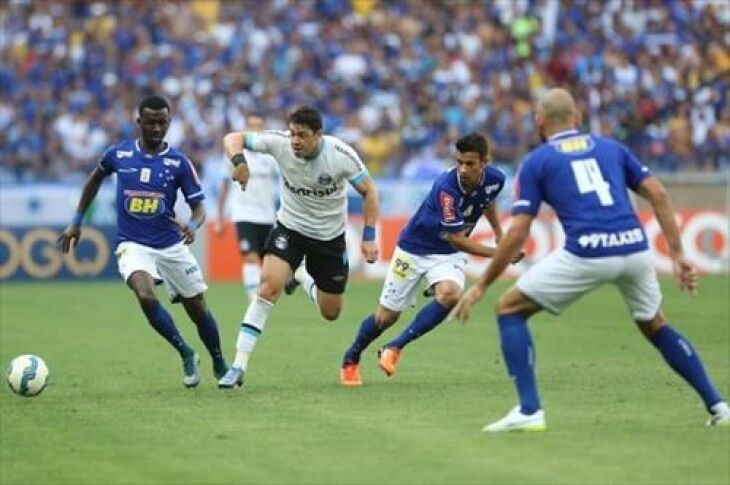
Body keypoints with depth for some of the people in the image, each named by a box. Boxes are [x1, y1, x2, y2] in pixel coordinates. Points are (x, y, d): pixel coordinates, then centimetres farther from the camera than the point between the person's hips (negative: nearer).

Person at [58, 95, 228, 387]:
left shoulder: (178, 163, -4)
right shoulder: (119, 154, -1)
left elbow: (198, 207, -2)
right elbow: (95, 179, 19)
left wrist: (192, 225, -26)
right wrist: (76, 223, 19)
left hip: (171, 246, 1)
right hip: (133, 245, -1)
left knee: (198, 309, 6)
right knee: (146, 295, -28)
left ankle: (219, 365, 32)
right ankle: (187, 355, -9)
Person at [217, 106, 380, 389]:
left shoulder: (341, 155, -22)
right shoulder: (279, 142, -21)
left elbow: (369, 191, -9)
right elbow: (233, 139, -16)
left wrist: (369, 237, -13)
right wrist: (238, 161, -38)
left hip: (330, 237, 1)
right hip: (289, 228, -1)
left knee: (330, 313, 10)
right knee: (268, 286, -25)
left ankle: (303, 278, 47)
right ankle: (238, 367, -24)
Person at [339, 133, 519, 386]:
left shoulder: (495, 179, -15)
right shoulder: (446, 187, -33)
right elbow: (457, 238, -28)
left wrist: (500, 235, 14)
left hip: (448, 254, 4)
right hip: (414, 248, -4)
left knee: (449, 294, -29)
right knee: (386, 316, 4)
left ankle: (395, 347, -15)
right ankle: (350, 361, 32)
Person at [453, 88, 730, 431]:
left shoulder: (536, 161, 12)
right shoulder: (612, 148, 23)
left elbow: (517, 234, 5)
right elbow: (657, 194, 14)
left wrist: (481, 286, 12)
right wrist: (678, 255, 14)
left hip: (586, 252, -4)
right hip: (635, 246, 4)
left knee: (510, 309, 11)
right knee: (655, 326, 29)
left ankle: (529, 411, -1)